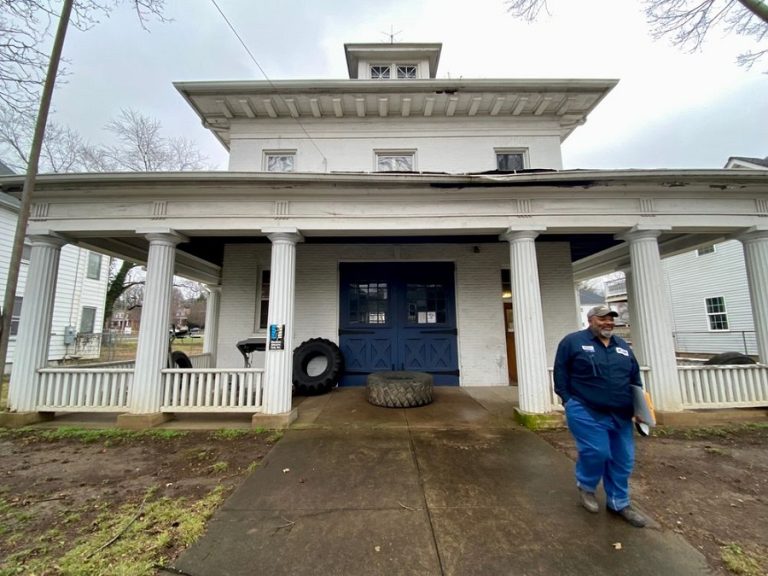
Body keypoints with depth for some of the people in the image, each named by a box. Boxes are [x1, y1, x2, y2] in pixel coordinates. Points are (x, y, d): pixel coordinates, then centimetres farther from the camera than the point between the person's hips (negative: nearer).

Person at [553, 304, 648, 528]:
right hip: (586, 413, -6)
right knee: (597, 452, -10)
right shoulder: (573, 341, -6)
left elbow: (635, 377, 19)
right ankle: (586, 486, 21)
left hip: (620, 415, 7)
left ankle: (619, 503, 32)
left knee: (623, 459, 11)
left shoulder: (623, 346, 13)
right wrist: (569, 401, -8)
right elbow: (560, 372, -6)